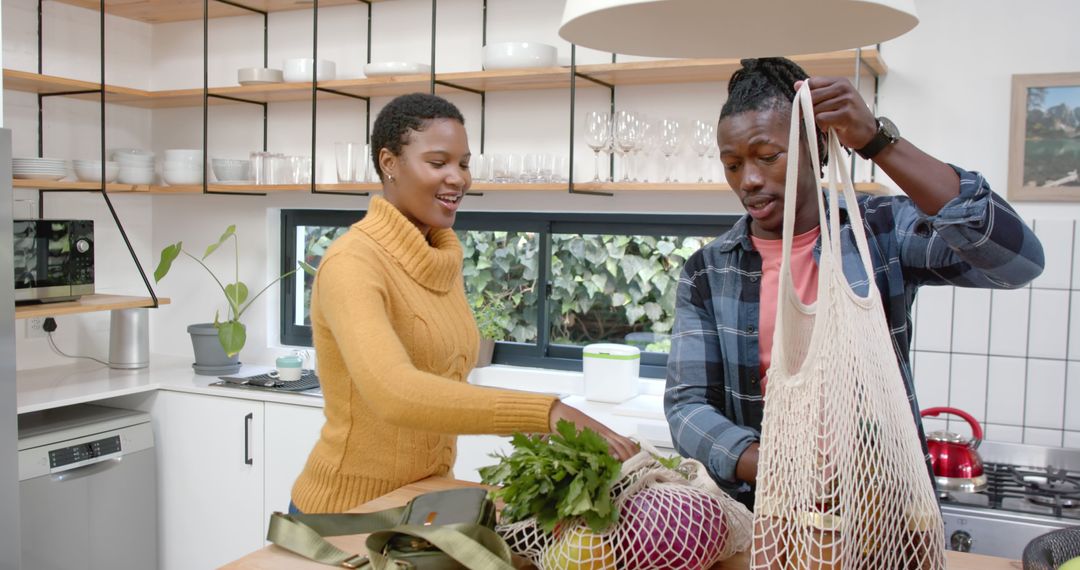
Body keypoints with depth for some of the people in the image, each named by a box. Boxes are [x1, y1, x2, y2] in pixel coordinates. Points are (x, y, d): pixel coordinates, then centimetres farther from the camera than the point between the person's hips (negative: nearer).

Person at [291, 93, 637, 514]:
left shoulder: (444, 257, 3)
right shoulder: (352, 263, -21)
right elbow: (394, 393, -37)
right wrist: (548, 412, -42)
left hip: (424, 499, 7)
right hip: (348, 510, -7)